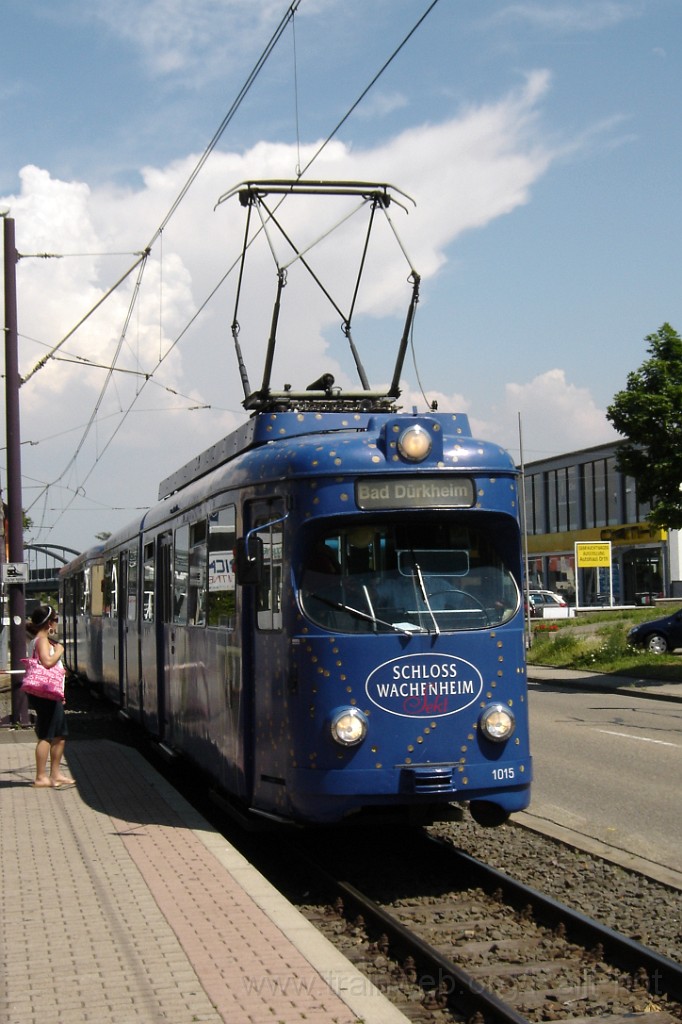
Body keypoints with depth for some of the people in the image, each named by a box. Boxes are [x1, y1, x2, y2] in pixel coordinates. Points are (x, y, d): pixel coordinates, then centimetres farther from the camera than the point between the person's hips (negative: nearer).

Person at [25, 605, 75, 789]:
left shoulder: (40, 640, 18)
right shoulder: (42, 640, -13)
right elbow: (47, 662, -30)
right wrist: (59, 650, -12)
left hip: (51, 696, 10)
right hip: (45, 696, -10)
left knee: (60, 735, 14)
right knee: (46, 736, -7)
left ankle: (56, 773, 20)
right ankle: (41, 778, -4)